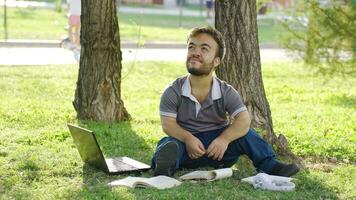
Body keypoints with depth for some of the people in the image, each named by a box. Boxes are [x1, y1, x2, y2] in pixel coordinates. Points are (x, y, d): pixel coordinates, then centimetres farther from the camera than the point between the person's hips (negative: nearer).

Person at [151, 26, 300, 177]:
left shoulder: (226, 93, -3)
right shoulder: (173, 92, -5)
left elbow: (243, 120, -17)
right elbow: (168, 124, -11)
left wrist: (224, 139, -36)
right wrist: (188, 138, -31)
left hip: (216, 149, 2)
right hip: (185, 143, -1)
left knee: (243, 133, -22)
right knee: (170, 144, -35)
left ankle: (269, 166, -24)